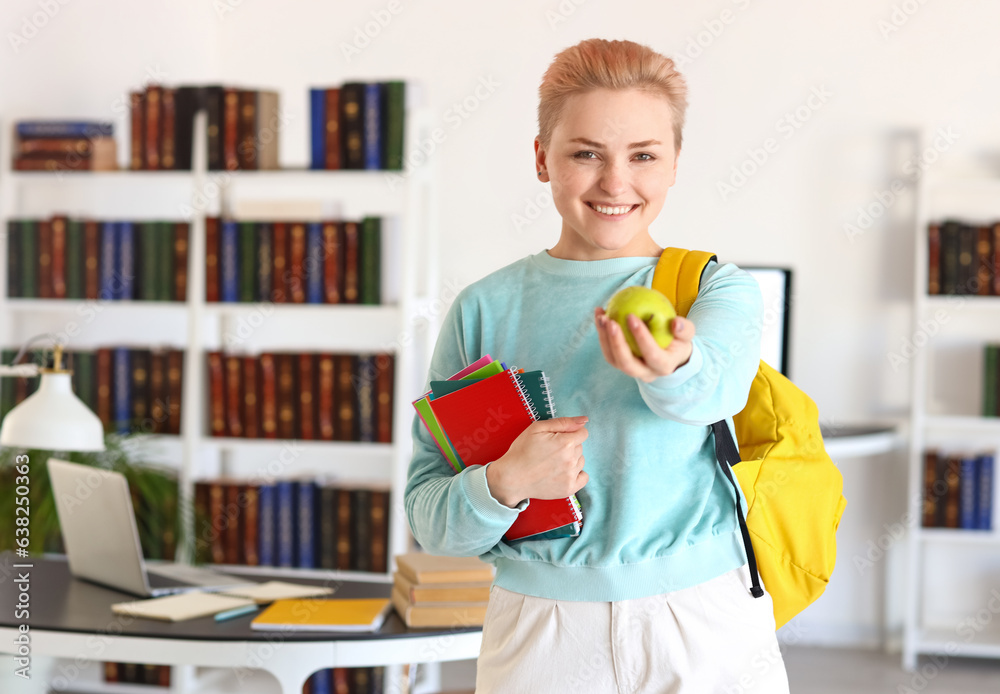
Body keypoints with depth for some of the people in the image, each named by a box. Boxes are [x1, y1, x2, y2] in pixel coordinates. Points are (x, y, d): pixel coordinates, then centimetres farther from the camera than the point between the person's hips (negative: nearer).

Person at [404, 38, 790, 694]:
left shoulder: (722, 290, -1)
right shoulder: (485, 308, 0)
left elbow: (715, 387, -25)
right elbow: (428, 516, 0)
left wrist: (671, 366, -47)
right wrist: (503, 484, -20)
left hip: (708, 639, 0)